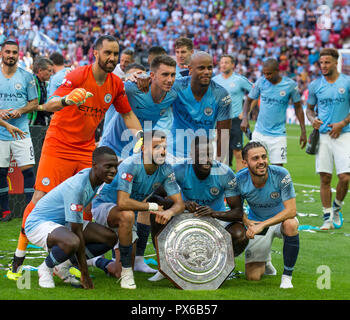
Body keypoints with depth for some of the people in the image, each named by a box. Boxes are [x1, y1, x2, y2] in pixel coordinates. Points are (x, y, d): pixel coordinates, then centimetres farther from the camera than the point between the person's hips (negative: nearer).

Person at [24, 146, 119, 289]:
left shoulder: (94, 176, -7)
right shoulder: (76, 187, -32)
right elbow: (77, 232, -29)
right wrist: (85, 275, -26)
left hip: (63, 223, 9)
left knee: (110, 238, -3)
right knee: (72, 242, -40)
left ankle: (63, 266, 8)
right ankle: (46, 268, -8)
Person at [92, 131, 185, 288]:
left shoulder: (166, 170, -10)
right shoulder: (130, 165, -29)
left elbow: (179, 203, -10)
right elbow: (122, 203, -39)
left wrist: (169, 212, -35)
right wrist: (152, 207, -29)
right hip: (104, 205, -7)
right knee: (127, 215, -39)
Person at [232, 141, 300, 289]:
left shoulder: (281, 175, -26)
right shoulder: (240, 180, -19)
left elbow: (291, 210, -28)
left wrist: (262, 225, -36)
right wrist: (247, 222, -23)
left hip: (281, 219, -2)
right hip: (256, 223, 2)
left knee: (290, 224, -40)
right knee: (253, 276, -8)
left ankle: (287, 276, -21)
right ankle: (265, 259, 32)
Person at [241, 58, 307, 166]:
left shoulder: (290, 84, -7)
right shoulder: (261, 82, -2)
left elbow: (298, 107, 5)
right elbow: (249, 100, 11)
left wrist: (303, 132, 3)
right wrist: (245, 118, -6)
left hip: (278, 134, -2)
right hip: (259, 133, 2)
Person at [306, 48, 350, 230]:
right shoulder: (315, 85, 8)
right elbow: (309, 108, 18)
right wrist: (312, 119, -4)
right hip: (323, 135, 2)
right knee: (325, 178, 1)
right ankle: (327, 217, 9)